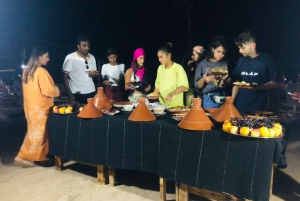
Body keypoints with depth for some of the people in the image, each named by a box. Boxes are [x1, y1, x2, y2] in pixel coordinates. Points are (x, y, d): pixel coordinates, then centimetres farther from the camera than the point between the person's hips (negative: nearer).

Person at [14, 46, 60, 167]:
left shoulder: (26, 71, 7)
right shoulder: (41, 72, -19)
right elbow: (48, 91, -19)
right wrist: (56, 90, 1)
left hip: (30, 105, 9)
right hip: (39, 107, -9)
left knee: (34, 131, 16)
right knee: (37, 133, 2)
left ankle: (39, 156, 27)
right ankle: (22, 157, 7)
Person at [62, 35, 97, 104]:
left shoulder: (92, 58, 7)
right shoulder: (70, 58, -7)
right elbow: (65, 77, -5)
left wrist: (93, 74, -6)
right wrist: (70, 94, -10)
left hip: (91, 92, 4)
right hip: (77, 94, -4)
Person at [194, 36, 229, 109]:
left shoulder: (225, 63, 5)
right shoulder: (203, 64, -3)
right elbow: (197, 86, -1)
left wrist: (227, 78, -8)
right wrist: (203, 80, -19)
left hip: (223, 98, 2)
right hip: (208, 99, -2)